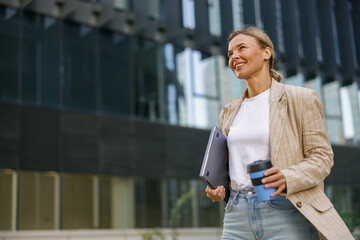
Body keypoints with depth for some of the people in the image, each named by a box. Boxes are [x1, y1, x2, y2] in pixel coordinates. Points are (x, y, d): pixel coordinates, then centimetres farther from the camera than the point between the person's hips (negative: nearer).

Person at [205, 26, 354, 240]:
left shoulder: (301, 99, 2)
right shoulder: (230, 111, 16)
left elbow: (322, 156, -2)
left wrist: (288, 179, -20)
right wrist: (218, 189, 5)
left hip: (285, 214, -4)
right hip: (237, 216, 4)